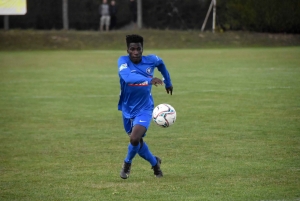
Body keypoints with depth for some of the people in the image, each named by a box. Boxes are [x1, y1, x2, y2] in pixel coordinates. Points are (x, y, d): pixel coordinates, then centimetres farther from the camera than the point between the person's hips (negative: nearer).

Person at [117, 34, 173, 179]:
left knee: (135, 139, -21)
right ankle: (155, 163, 41)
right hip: (128, 109, 1)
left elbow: (161, 64, 16)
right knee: (137, 143, 12)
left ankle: (127, 163, 8)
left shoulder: (150, 60, -10)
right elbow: (127, 77, -39)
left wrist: (168, 82, 24)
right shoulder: (123, 61, -17)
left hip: (144, 109, -1)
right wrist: (149, 80, -51)